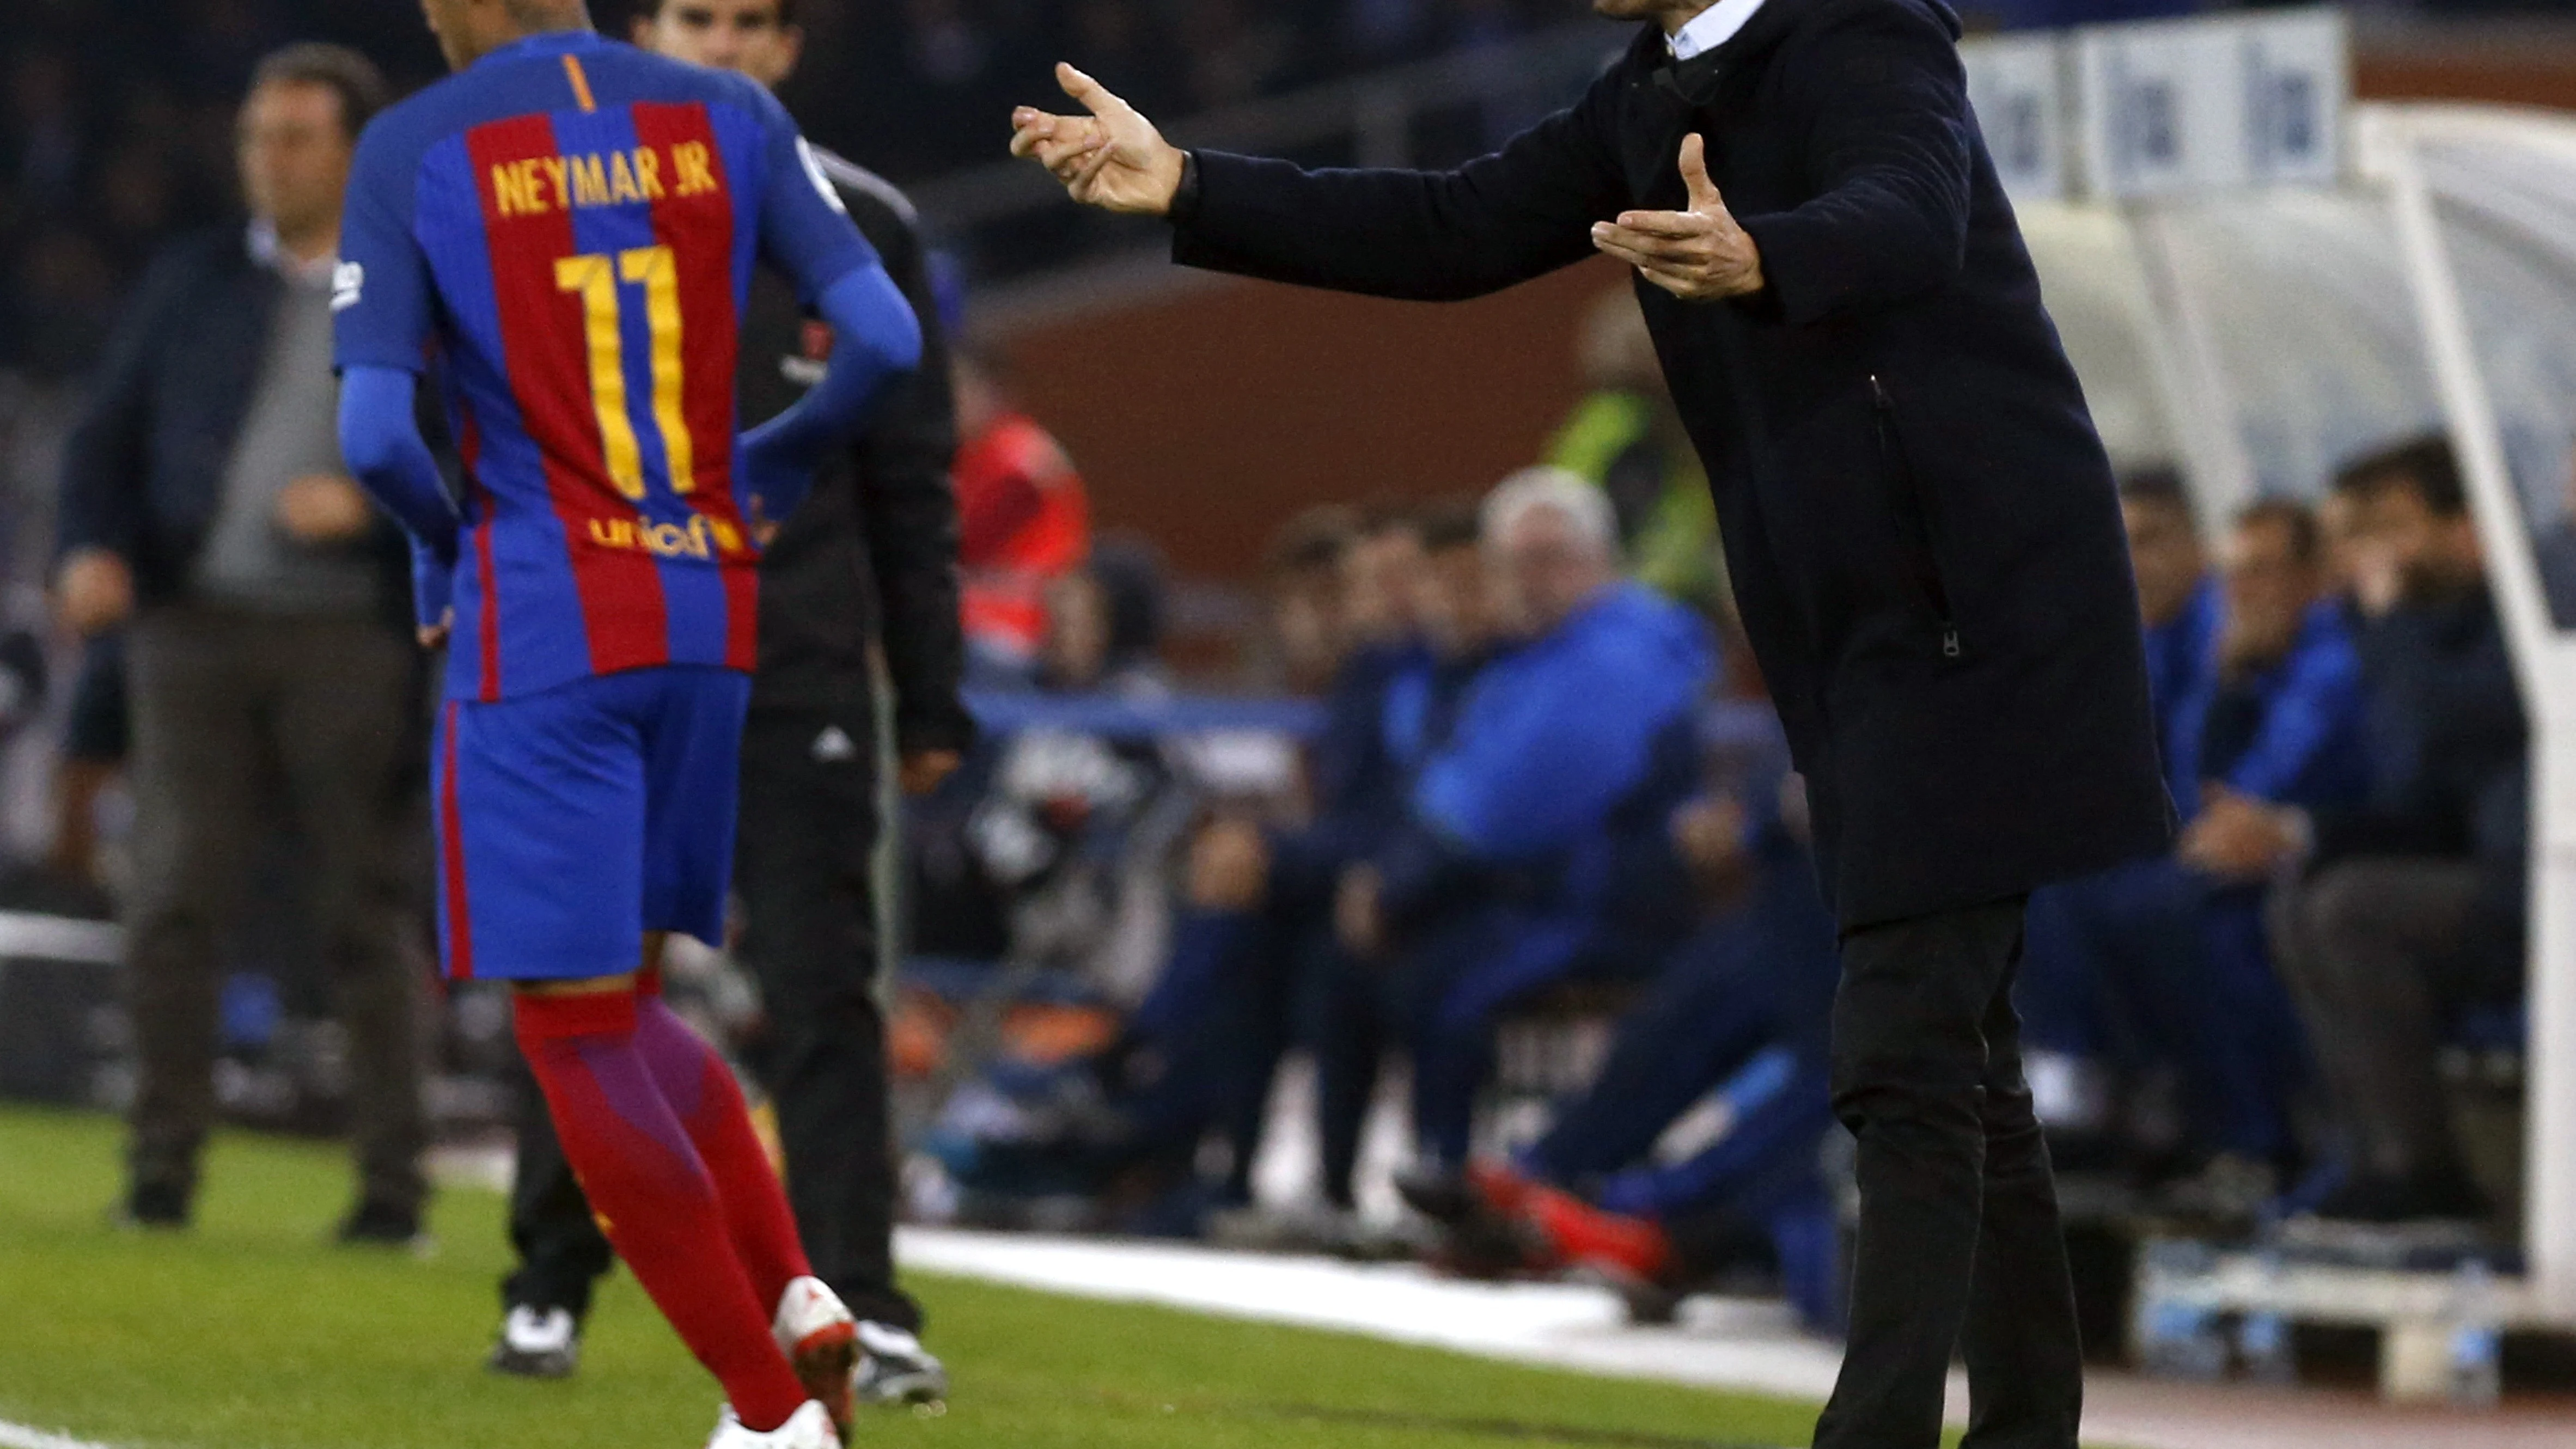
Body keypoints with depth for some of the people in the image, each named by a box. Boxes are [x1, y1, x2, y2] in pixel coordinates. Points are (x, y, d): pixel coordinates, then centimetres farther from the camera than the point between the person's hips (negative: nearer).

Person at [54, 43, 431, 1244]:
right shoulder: (194, 283, 12)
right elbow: (108, 437, 12)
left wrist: (374, 502, -14)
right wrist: (95, 550, -5)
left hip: (349, 639, -2)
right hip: (195, 626, 2)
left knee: (365, 917, -1)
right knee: (177, 899, -7)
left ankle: (393, 1186, 3)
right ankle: (161, 1175, -3)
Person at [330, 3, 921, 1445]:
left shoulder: (415, 150, -7)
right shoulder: (730, 117, 3)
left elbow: (375, 433, -14)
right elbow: (887, 339, -2)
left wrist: (443, 545, 8)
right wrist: (784, 459, 17)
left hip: (540, 630, -5)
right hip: (711, 619, 5)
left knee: (577, 1038, 2)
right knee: (628, 1008, 22)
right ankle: (796, 1293, 2)